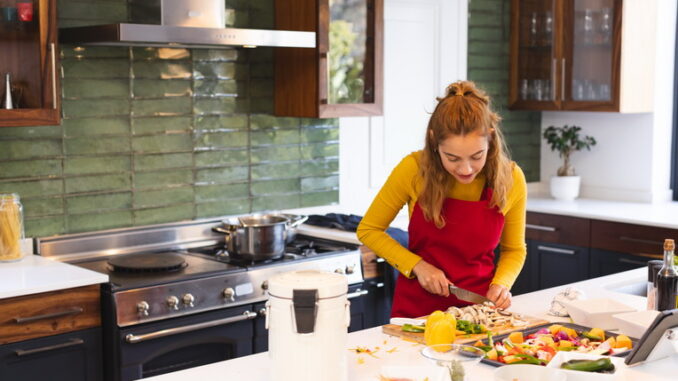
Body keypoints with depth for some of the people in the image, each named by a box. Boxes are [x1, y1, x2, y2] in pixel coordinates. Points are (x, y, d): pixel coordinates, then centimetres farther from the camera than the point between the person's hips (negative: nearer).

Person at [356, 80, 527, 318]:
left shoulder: (511, 178, -9)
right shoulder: (414, 169, -14)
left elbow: (514, 250, 8)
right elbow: (368, 230, -1)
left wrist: (501, 284, -11)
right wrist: (418, 266, -12)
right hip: (417, 306, 0)